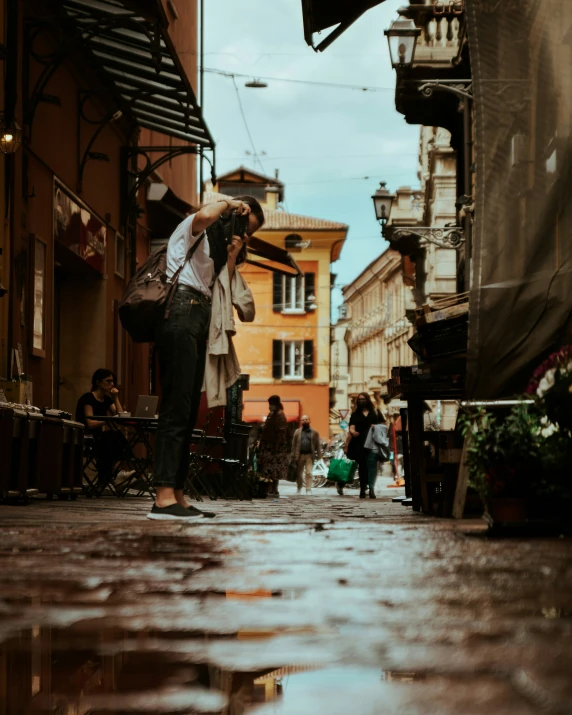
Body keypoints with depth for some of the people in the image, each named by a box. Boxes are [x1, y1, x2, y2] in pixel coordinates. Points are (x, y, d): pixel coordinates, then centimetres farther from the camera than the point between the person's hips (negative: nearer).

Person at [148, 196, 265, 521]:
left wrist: (232, 256, 7)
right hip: (182, 309, -10)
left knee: (188, 412, 5)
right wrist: (228, 203, -8)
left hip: (199, 318, 10)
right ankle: (164, 497, -24)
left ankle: (178, 496, 4)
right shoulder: (195, 229, 2)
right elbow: (203, 216, -25)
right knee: (177, 407, -17)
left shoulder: (218, 242, 27)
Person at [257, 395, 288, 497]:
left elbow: (281, 432, -18)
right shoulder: (271, 415, 16)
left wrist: (277, 447, -22)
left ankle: (273, 490, -5)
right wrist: (261, 444, 19)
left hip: (275, 446, -9)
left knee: (274, 469, -7)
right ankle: (272, 490, 13)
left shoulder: (280, 415, -13)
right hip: (268, 446, 9)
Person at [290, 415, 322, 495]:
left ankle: (308, 490, -8)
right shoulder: (297, 432, 9)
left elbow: (318, 444, 4)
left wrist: (319, 455, -5)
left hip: (309, 456, -2)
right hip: (300, 455, 2)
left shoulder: (314, 432, 7)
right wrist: (293, 456, -2)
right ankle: (299, 489, 25)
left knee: (309, 473, -10)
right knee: (299, 474, 9)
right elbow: (294, 444, 5)